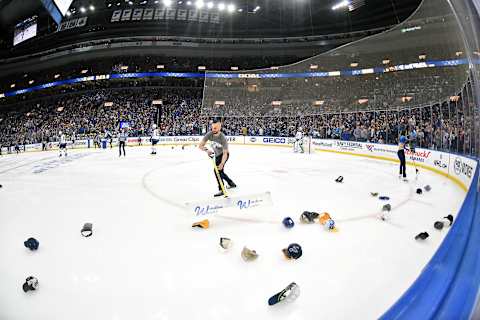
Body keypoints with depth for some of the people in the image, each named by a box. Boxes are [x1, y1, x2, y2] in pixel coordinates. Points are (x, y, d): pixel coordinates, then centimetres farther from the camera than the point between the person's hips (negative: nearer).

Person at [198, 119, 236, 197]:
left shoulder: (223, 138, -34)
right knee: (220, 171, 19)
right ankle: (231, 183, 40)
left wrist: (222, 164, -49)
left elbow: (225, 153, -36)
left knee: (218, 170, -22)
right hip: (217, 154, 7)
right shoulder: (209, 134, -22)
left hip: (224, 154, -7)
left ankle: (221, 190, -15)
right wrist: (207, 150, -43)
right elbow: (200, 145, -22)